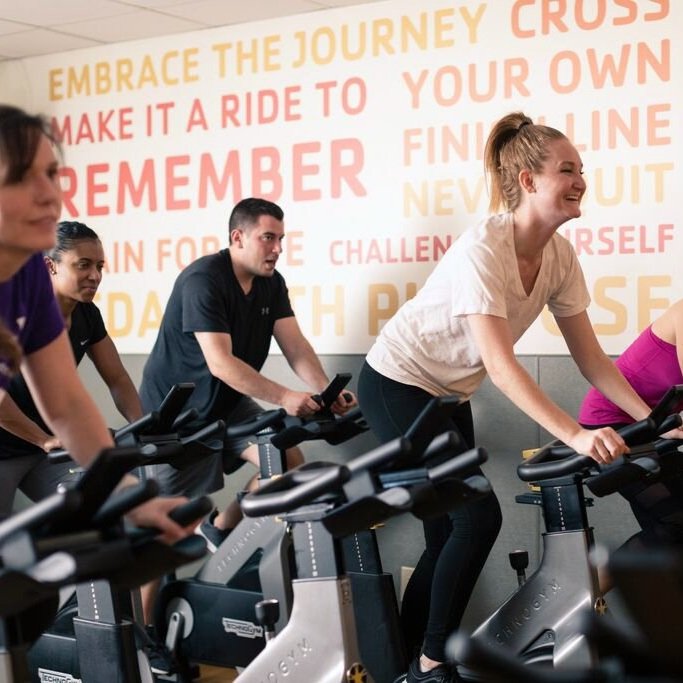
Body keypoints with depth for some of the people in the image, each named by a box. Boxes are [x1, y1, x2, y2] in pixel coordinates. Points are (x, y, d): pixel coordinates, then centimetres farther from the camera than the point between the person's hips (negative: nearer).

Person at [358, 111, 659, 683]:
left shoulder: (560, 257, -6)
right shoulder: (483, 249, -28)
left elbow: (592, 359, -3)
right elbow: (500, 365, -35)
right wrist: (575, 436, -42)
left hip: (449, 395, 8)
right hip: (396, 384, -8)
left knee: (448, 534, 7)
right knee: (479, 517, -13)